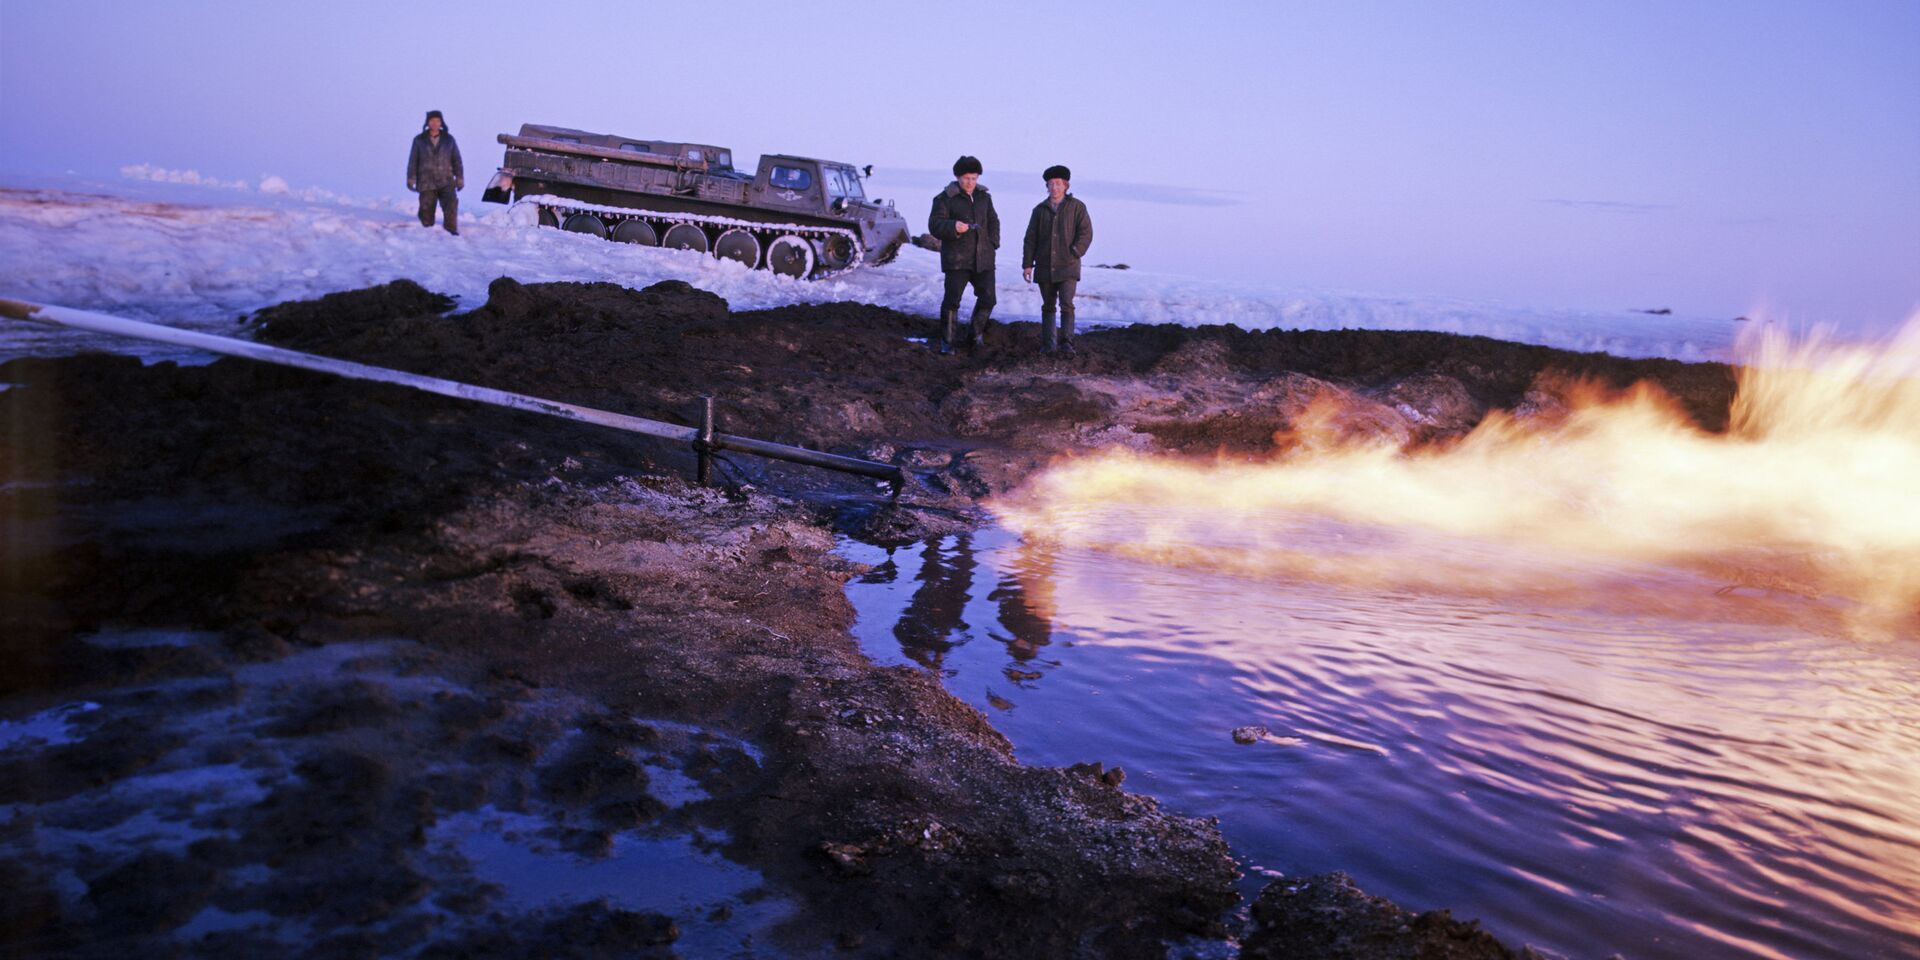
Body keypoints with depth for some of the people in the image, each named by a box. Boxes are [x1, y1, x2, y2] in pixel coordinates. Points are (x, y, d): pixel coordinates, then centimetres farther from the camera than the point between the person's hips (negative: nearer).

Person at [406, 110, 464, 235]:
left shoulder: (449, 139, 10)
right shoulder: (419, 140, 7)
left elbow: (456, 160, 11)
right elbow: (413, 161, 8)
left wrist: (459, 178, 6)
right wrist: (411, 179, 3)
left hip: (446, 181, 0)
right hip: (426, 182, 1)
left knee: (451, 202, -24)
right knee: (426, 210, -1)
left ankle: (452, 230, -20)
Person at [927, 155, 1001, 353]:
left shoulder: (984, 197, 14)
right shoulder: (945, 198, -5)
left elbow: (993, 222, 23)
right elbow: (934, 224, -10)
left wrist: (993, 243, 7)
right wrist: (953, 227, -28)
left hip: (983, 258, 5)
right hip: (957, 259, -5)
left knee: (987, 298, 6)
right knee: (952, 300, -8)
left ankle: (975, 335, 24)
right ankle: (947, 341, 1)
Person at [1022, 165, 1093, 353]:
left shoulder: (1076, 207, 0)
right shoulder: (1040, 209, 8)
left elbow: (1086, 233, -4)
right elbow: (1031, 238, 7)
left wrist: (1073, 253, -14)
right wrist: (1027, 264, 1)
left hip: (1067, 267, -3)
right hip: (1045, 266, 3)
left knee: (1066, 304, -13)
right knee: (1048, 306, 8)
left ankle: (1066, 342, -10)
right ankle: (1048, 343, 14)